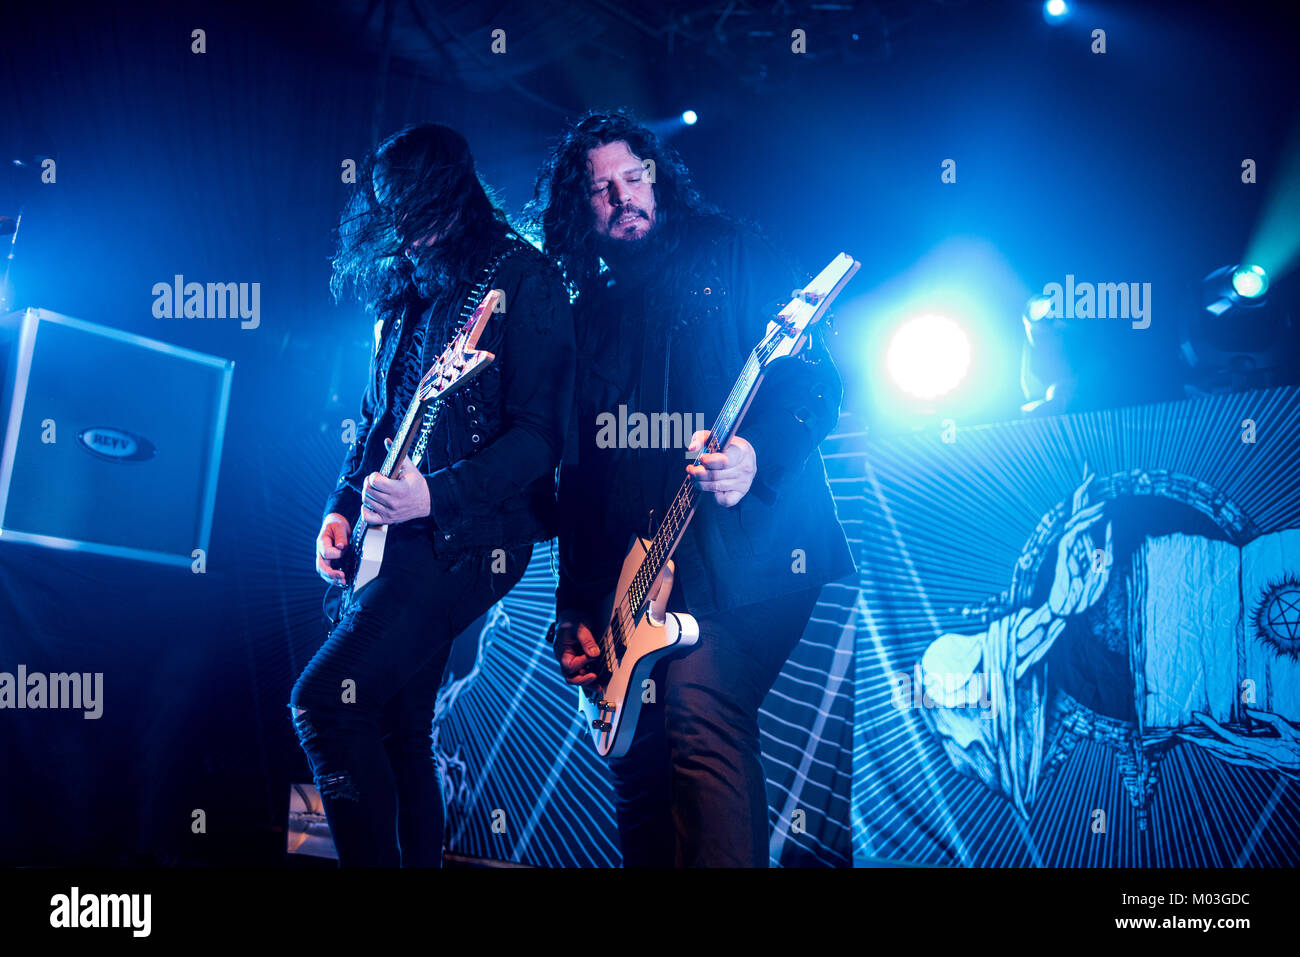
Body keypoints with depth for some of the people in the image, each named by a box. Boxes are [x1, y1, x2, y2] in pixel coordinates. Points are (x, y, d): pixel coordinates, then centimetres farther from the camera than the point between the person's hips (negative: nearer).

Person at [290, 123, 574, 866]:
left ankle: (375, 861, -4)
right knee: (396, 733, 10)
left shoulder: (523, 281, -7)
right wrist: (345, 507, 8)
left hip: (469, 540, -8)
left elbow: (540, 435, -14)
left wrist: (437, 494, -24)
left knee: (324, 701, -16)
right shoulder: (407, 291, 16)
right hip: (398, 537, 8)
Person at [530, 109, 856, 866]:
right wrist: (575, 609, 11)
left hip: (746, 554, -6)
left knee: (700, 714, -24)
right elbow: (577, 469, 17)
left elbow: (815, 380, -3)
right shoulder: (589, 313, 18)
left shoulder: (733, 256, 5)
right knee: (640, 762, 8)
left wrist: (755, 454, -24)